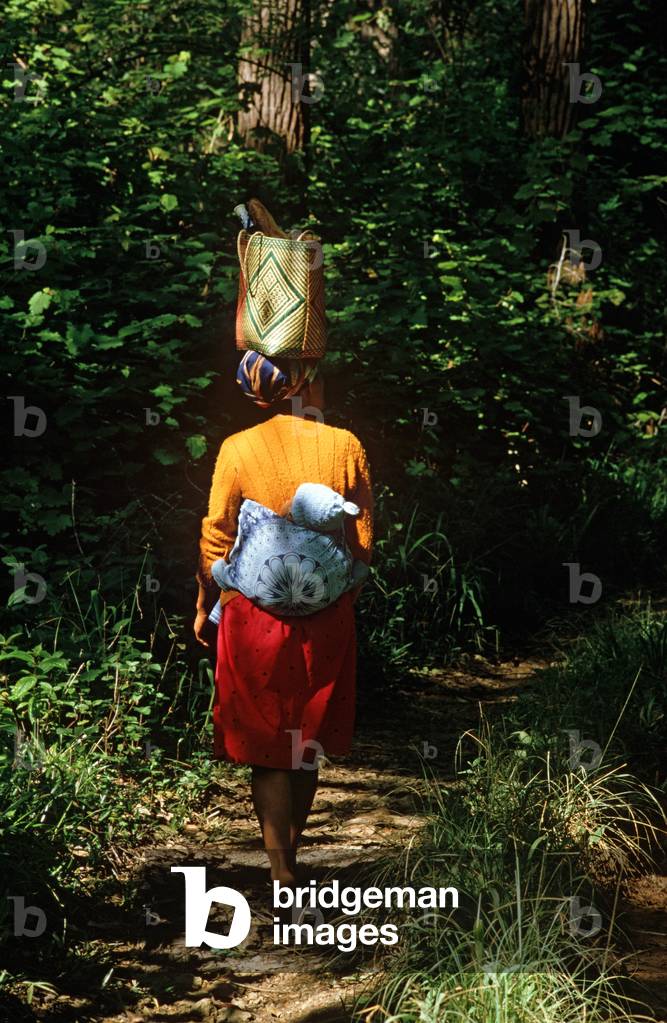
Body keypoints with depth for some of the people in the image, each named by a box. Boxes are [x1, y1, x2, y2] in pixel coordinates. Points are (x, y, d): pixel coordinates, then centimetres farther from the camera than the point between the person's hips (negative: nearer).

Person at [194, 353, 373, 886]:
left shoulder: (238, 450, -8)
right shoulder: (346, 446, -5)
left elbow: (216, 540, -4)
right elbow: (363, 541, 1)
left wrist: (205, 608, 10)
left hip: (256, 616, -2)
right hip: (326, 619, 2)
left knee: (267, 748, 5)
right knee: (308, 743, 17)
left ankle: (283, 873, 2)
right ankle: (291, 852, 30)